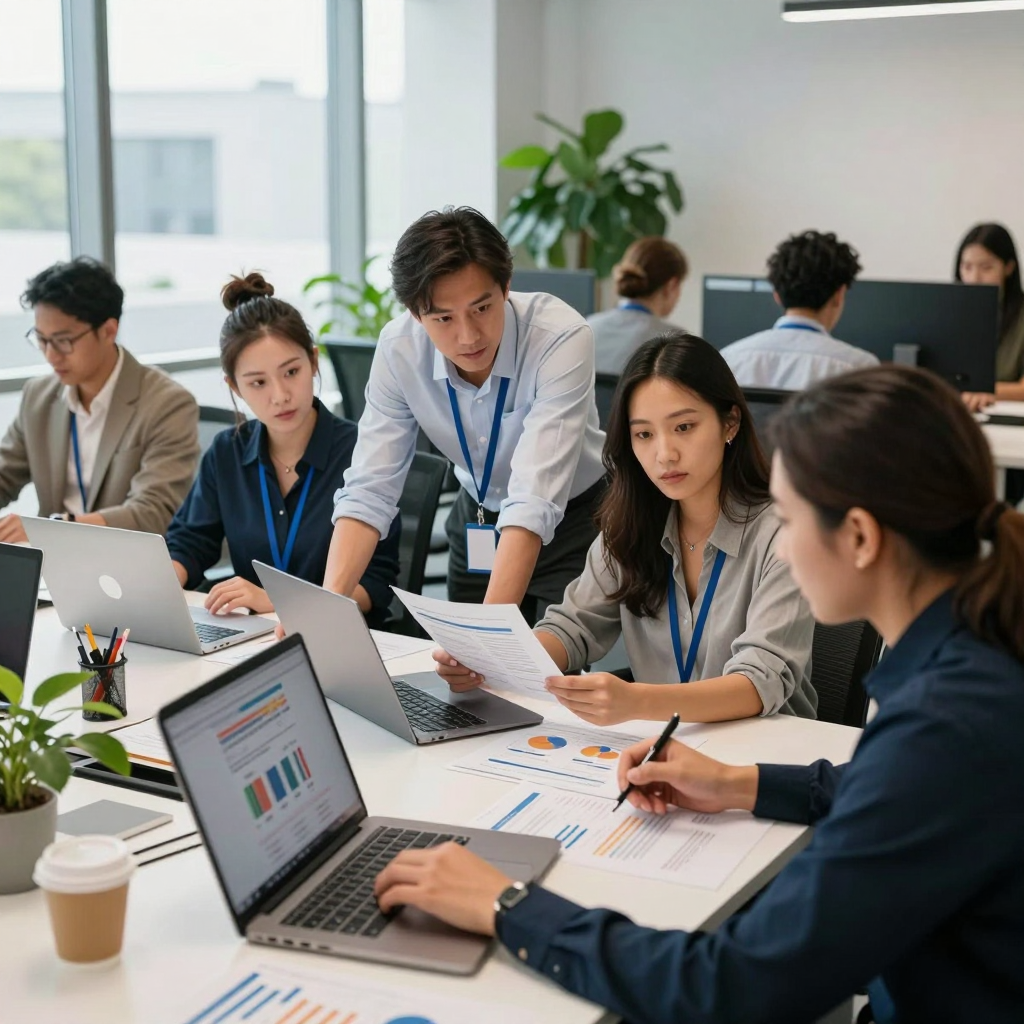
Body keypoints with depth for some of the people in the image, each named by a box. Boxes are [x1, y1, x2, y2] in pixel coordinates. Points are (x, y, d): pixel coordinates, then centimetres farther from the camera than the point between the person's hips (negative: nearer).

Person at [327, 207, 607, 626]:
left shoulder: (561, 337, -33)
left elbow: (535, 501, -40)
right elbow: (368, 489, -21)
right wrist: (326, 605, -35)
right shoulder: (399, 348, -20)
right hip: (478, 520, 3)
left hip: (572, 518, -3)